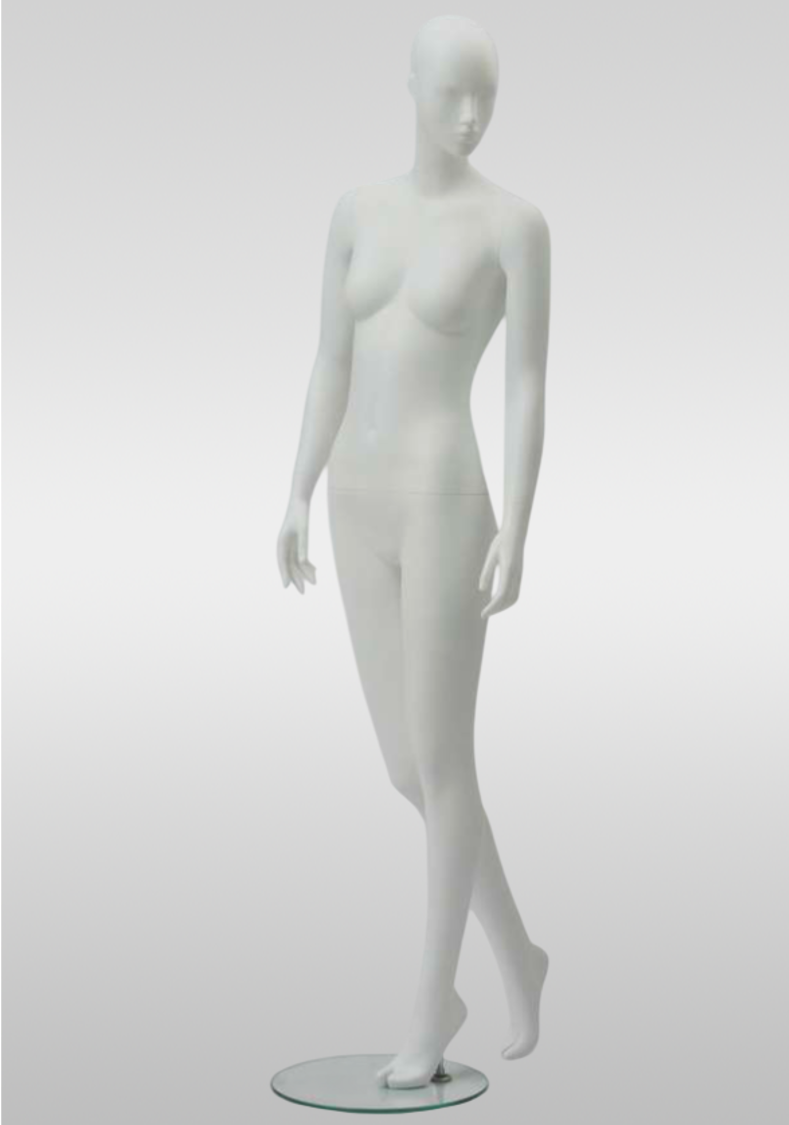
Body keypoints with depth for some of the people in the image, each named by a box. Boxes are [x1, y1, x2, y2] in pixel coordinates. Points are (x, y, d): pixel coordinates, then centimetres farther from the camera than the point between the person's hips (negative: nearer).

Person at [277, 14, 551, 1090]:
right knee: (408, 767, 10)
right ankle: (517, 955, 32)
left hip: (446, 505, -7)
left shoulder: (518, 221, -4)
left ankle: (434, 1003, 16)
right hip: (362, 505, 7)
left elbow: (530, 389, -8)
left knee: (442, 766, -1)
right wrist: (299, 500, 10)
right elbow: (331, 368, 14)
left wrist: (517, 535, -14)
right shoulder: (357, 211, 13)